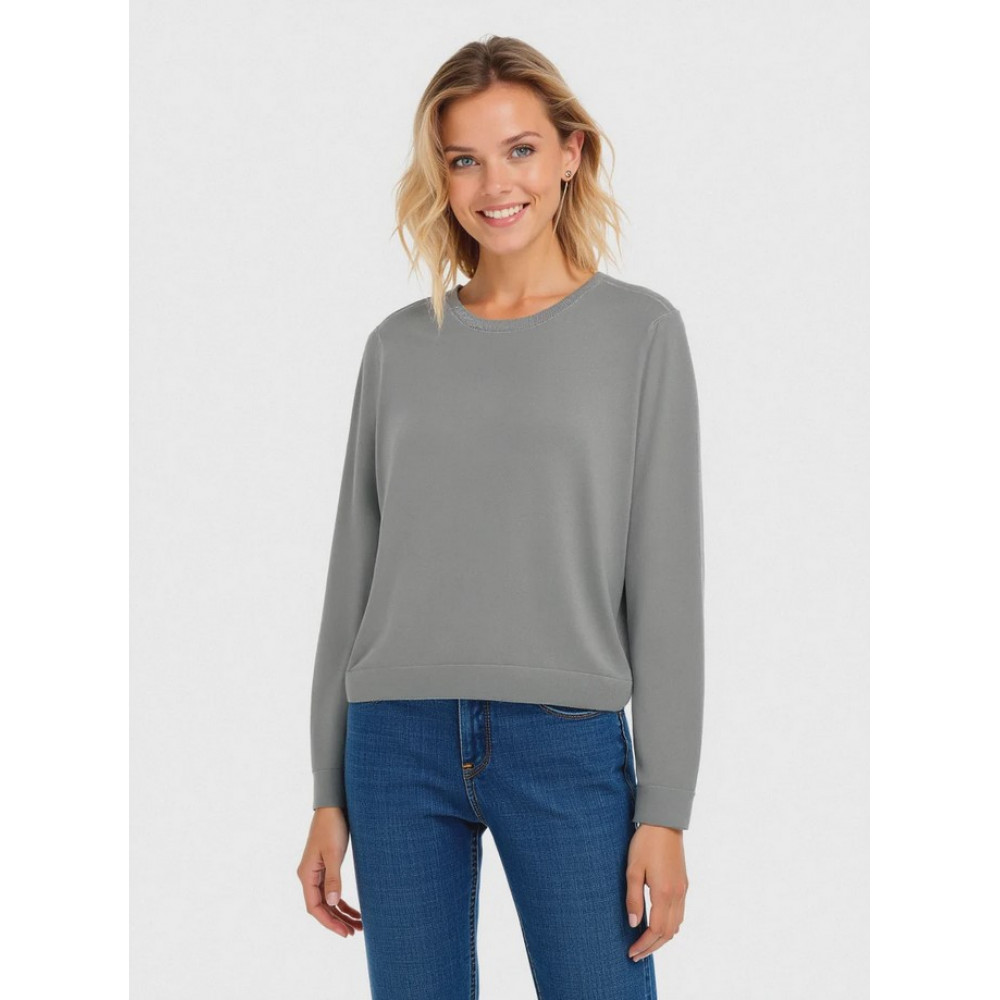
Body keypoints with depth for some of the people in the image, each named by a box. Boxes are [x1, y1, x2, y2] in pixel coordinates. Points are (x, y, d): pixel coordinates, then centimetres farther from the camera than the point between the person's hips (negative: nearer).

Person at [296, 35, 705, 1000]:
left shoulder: (641, 331, 3)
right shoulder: (399, 346, 9)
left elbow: (665, 581, -1)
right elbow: (353, 574, 12)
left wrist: (665, 809, -6)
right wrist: (329, 795, 9)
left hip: (569, 741, -2)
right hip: (399, 742, 2)